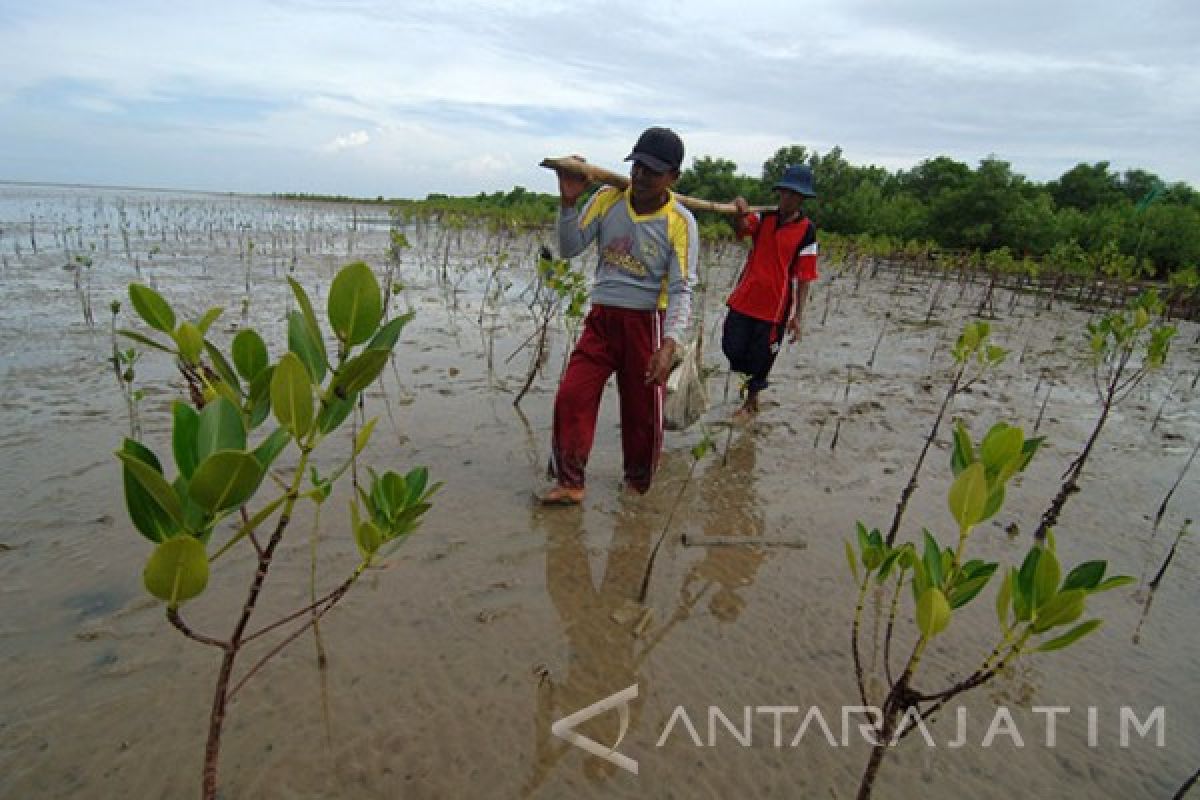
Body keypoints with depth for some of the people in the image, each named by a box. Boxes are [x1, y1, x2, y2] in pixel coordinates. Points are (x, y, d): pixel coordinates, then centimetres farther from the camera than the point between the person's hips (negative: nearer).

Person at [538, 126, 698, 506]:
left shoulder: (680, 222, -8)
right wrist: (568, 201, -13)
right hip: (601, 318, 3)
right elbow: (570, 249, 2)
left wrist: (669, 344, -24)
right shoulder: (607, 198, 1)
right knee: (572, 396, -6)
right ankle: (569, 483, 7)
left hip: (646, 322, -2)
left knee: (643, 411, 6)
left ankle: (638, 486, 28)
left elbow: (681, 289, -11)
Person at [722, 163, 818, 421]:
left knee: (760, 357, 6)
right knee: (732, 348, 6)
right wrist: (740, 213, -39)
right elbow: (740, 228, -16)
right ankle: (752, 380, 37)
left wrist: (798, 316, -11)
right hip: (744, 299, 3)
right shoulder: (764, 218, 3)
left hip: (775, 306, -3)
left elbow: (804, 277, -8)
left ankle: (750, 403, 29)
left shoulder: (807, 231, -7)